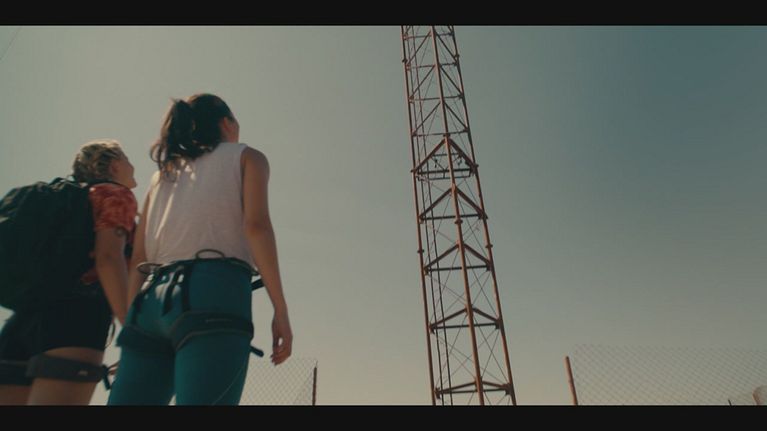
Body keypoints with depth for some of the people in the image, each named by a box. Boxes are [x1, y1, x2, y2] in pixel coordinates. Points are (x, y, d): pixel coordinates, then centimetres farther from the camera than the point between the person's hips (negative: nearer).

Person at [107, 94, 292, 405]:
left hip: (154, 300, 6)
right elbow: (256, 225, -5)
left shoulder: (164, 172, 28)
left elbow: (138, 260, 19)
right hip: (213, 295, -6)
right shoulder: (246, 156, 14)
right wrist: (280, 311, -8)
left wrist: (134, 327, 17)